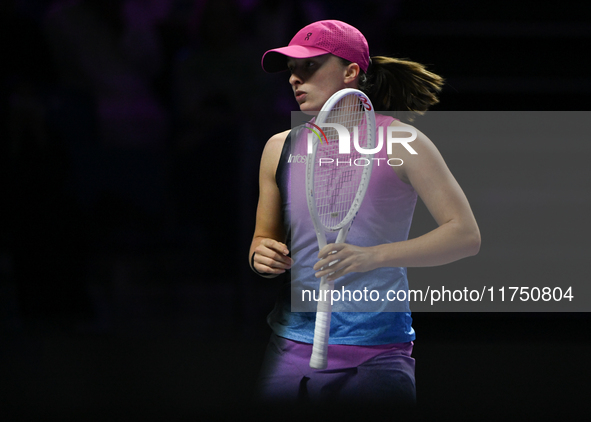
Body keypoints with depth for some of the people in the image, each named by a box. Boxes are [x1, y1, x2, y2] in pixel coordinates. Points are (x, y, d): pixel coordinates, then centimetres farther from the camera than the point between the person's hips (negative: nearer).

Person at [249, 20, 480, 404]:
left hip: (375, 355, -4)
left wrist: (373, 256, -22)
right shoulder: (280, 148, 11)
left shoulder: (398, 143, -2)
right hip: (290, 350, 4)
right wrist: (262, 258, -4)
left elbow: (466, 235, -9)